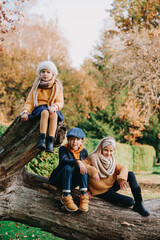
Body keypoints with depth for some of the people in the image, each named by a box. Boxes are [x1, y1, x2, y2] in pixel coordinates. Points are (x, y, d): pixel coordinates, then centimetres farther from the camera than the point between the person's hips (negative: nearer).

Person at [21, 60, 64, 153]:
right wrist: (25, 112, -10)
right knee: (45, 112, -38)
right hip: (39, 108, 0)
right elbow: (30, 102, 9)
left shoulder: (57, 86, 11)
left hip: (52, 109, 0)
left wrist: (54, 107, -20)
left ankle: (50, 142, -46)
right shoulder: (36, 86, 13)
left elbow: (60, 102, 3)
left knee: (54, 114, -38)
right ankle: (42, 139, -46)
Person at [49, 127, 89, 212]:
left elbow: (87, 165, 2)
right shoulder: (63, 149, -10)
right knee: (68, 167, -32)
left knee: (82, 167, -24)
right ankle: (66, 196, -34)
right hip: (59, 180, -3)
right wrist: (77, 161, -45)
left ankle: (84, 195, -30)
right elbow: (64, 160, -30)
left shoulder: (84, 151, 1)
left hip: (73, 182, 3)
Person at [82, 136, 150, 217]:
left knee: (130, 174, -12)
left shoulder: (112, 159, 6)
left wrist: (121, 178, -21)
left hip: (112, 186, 7)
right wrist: (93, 171, -38)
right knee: (130, 202, -22)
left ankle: (138, 204, -11)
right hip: (102, 192, -7)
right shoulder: (93, 158, -14)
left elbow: (122, 168, -1)